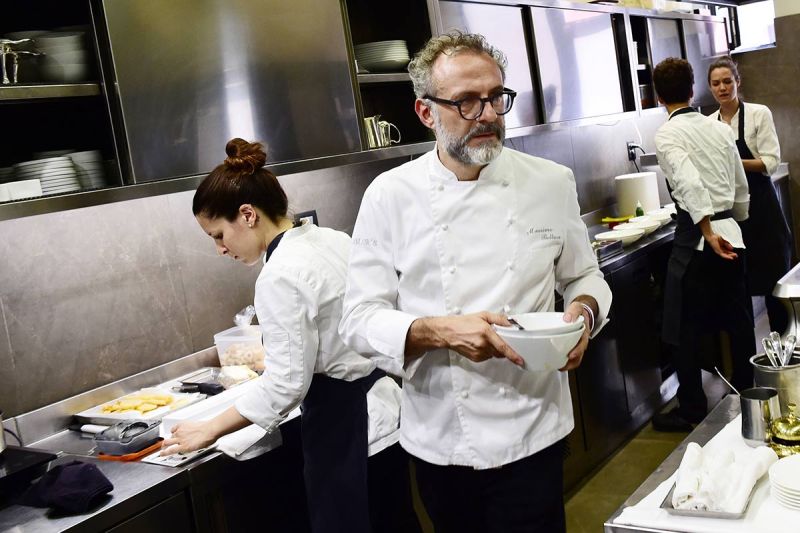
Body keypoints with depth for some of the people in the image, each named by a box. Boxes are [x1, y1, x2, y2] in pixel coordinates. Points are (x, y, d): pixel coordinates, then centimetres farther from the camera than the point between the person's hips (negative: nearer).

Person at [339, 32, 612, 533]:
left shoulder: (552, 182, -3)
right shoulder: (391, 195, -8)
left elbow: (583, 277, 9)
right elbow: (360, 319, -8)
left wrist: (583, 312, -14)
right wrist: (439, 331, -26)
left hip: (532, 433, 0)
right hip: (438, 439, 1)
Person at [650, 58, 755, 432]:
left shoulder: (667, 135, -9)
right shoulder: (720, 129, 10)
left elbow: (689, 183, -24)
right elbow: (741, 188, 16)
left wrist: (708, 233, -24)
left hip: (696, 236, -7)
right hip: (731, 234, 7)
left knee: (684, 330, 3)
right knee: (737, 320, 17)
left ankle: (691, 409, 10)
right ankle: (746, 393, 30)